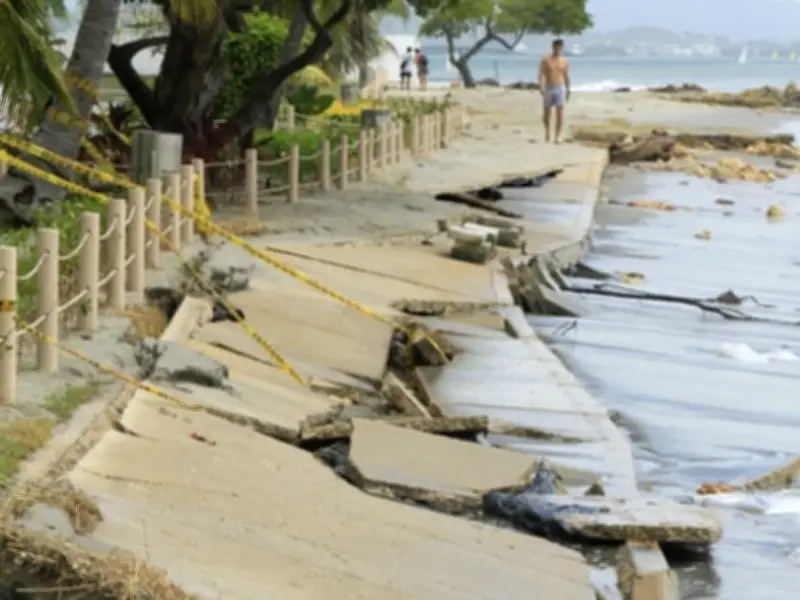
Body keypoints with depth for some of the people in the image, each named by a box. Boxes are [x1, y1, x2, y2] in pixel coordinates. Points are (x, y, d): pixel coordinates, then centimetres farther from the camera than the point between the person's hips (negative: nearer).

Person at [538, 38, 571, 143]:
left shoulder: (564, 61, 6)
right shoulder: (546, 60, -2)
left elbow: (566, 76, 12)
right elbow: (541, 74, -7)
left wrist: (568, 90, 14)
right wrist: (541, 87, -19)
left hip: (560, 88, 1)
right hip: (548, 88, -1)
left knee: (560, 112, -10)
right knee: (547, 112, 9)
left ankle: (558, 136, -11)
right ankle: (547, 130, 34)